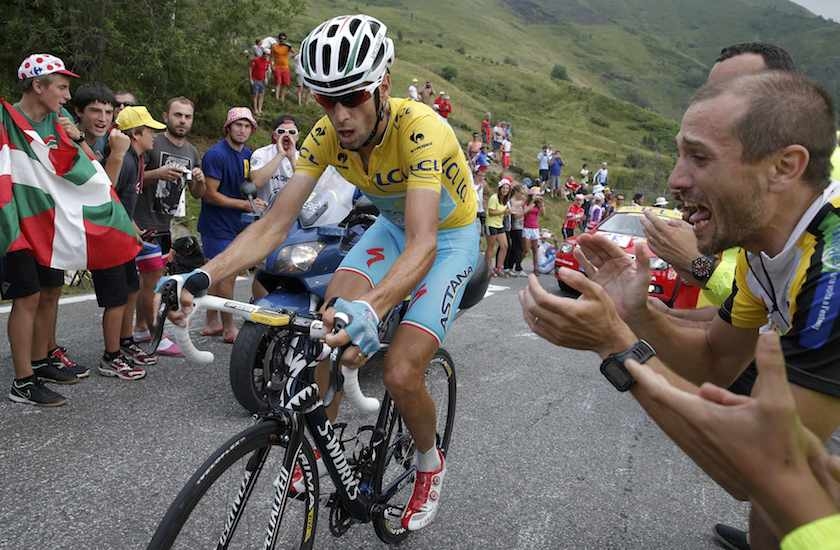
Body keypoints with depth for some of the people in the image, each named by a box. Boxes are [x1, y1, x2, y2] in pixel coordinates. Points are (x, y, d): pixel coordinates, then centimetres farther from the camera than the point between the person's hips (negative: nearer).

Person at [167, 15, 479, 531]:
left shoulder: (420, 129, -34)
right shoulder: (327, 133, -18)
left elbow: (422, 244, -46)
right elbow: (273, 225, -21)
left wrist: (371, 308, -64)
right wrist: (204, 276, -36)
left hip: (450, 234, -5)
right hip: (394, 224, 5)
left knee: (400, 374, -17)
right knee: (330, 325, -18)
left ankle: (431, 463, 16)